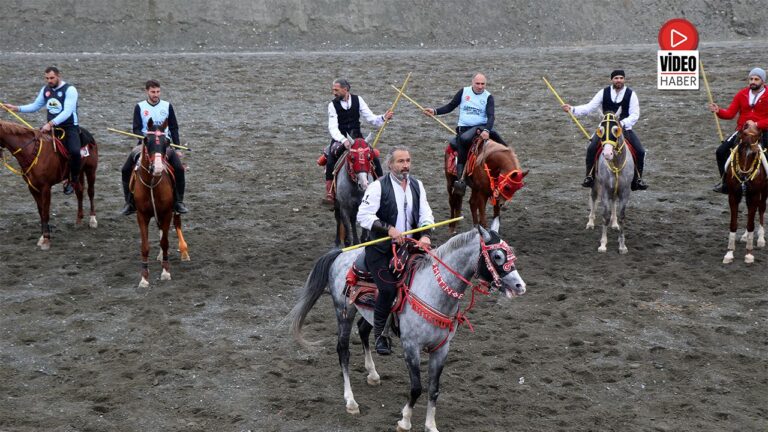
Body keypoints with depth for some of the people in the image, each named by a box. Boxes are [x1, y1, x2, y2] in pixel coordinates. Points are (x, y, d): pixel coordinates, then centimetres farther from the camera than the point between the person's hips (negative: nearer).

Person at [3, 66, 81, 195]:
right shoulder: (45, 89, 8)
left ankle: (74, 180, -7)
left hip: (69, 127, -7)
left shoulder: (70, 90, -13)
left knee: (74, 151, -30)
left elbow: (67, 112, -23)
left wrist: (51, 124, -34)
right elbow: (35, 106, 20)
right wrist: (16, 108, 7)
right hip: (51, 126, 7)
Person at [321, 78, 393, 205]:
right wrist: (343, 140, -35)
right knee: (330, 161, -22)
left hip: (356, 136, 2)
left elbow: (370, 117, 0)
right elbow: (333, 127, -18)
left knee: (375, 158, -10)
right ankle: (329, 194, -12)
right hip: (340, 137, -2)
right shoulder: (333, 104, -9)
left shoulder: (357, 100, -3)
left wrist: (383, 118, -20)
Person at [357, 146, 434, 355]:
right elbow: (363, 215, -14)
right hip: (380, 249, -5)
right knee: (388, 289, -17)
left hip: (407, 248, 5)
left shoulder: (417, 186, 11)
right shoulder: (378, 186, -7)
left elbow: (425, 214, 9)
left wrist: (425, 235, -12)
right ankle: (380, 335, 1)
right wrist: (389, 229, -24)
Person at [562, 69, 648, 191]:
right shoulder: (604, 93, -1)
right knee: (592, 148, -23)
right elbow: (589, 107, -4)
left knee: (640, 151, -15)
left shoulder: (631, 94, -3)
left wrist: (623, 123, -23)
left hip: (625, 128, 0)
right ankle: (589, 176, -9)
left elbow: (635, 115, -6)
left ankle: (638, 179, 5)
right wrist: (572, 109, -18)